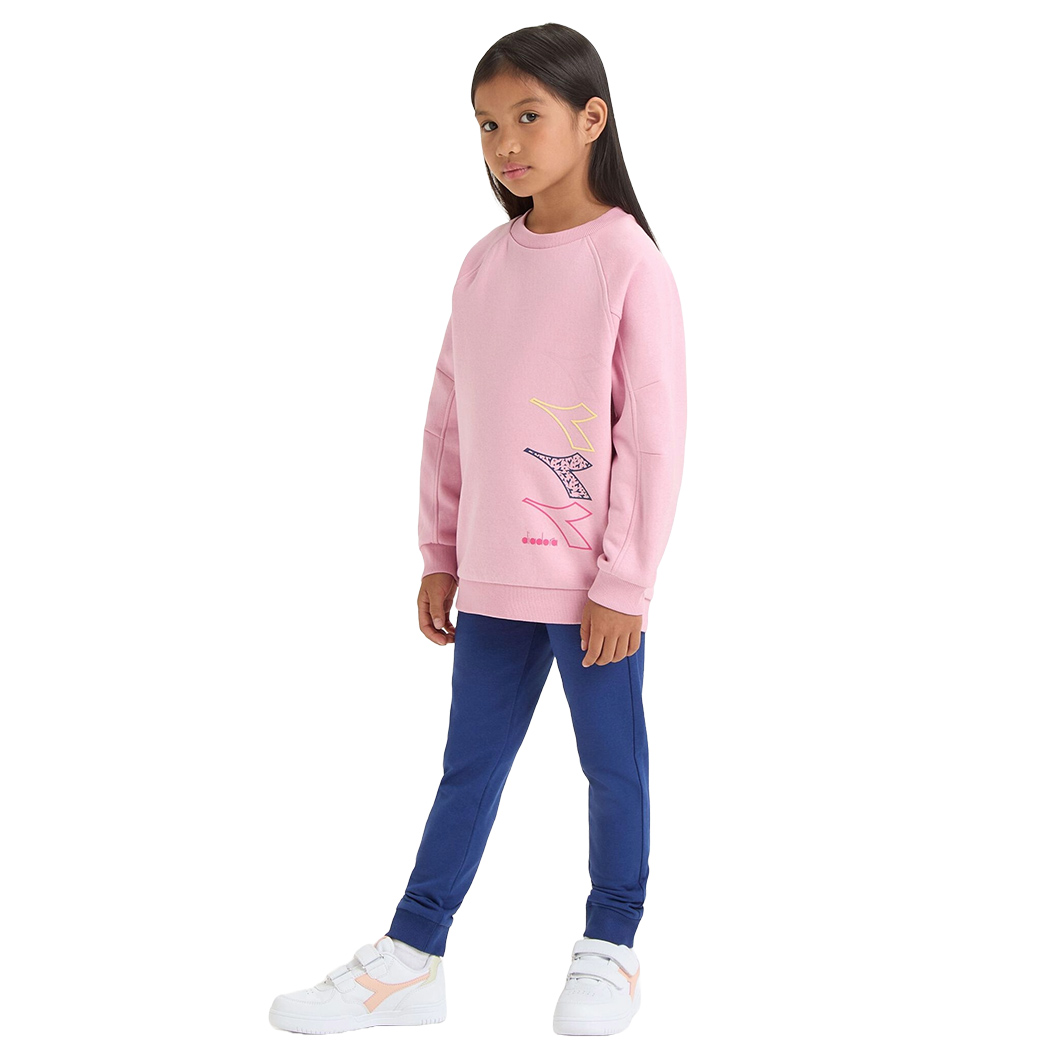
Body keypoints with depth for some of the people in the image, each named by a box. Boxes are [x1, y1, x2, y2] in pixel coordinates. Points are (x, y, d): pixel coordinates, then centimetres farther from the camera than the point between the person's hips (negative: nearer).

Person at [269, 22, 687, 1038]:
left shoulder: (629, 264, -11)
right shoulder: (485, 262, 6)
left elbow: (653, 436, -12)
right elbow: (450, 417, 11)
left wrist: (624, 583, -12)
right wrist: (440, 556, 11)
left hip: (591, 584, -5)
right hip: (493, 576, 6)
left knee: (612, 766, 9)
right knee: (469, 766, 13)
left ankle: (609, 952, 26)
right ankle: (409, 960, 21)